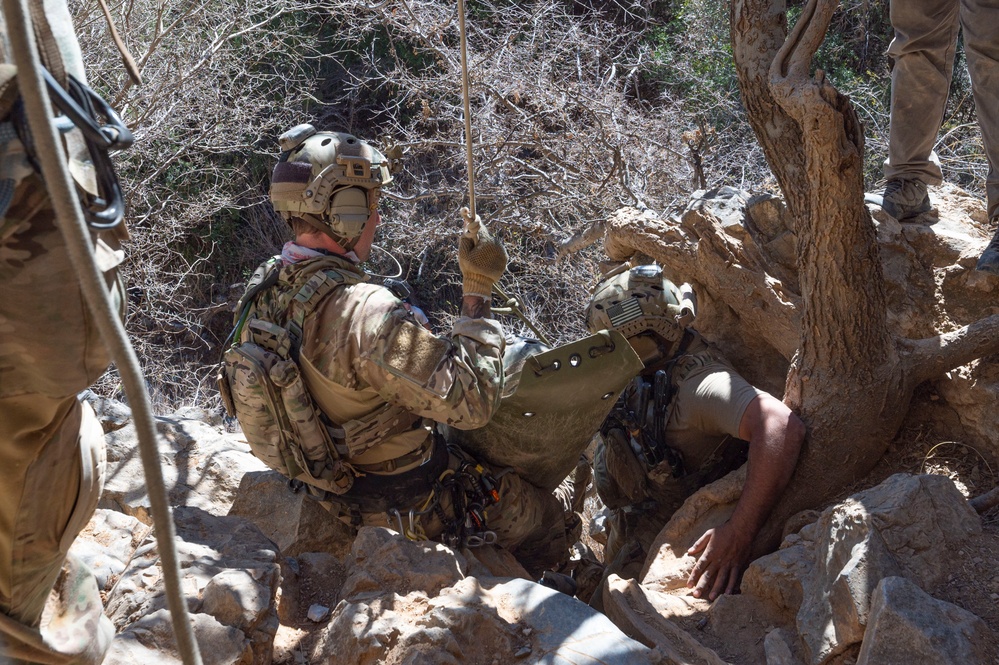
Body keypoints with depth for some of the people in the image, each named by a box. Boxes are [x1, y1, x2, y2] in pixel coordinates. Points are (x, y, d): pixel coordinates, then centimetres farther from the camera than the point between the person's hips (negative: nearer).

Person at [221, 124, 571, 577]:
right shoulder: (368, 313, -36)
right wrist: (478, 290, -26)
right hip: (408, 502, -8)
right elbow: (471, 402, -34)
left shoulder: (262, 295, -8)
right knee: (546, 520, 11)